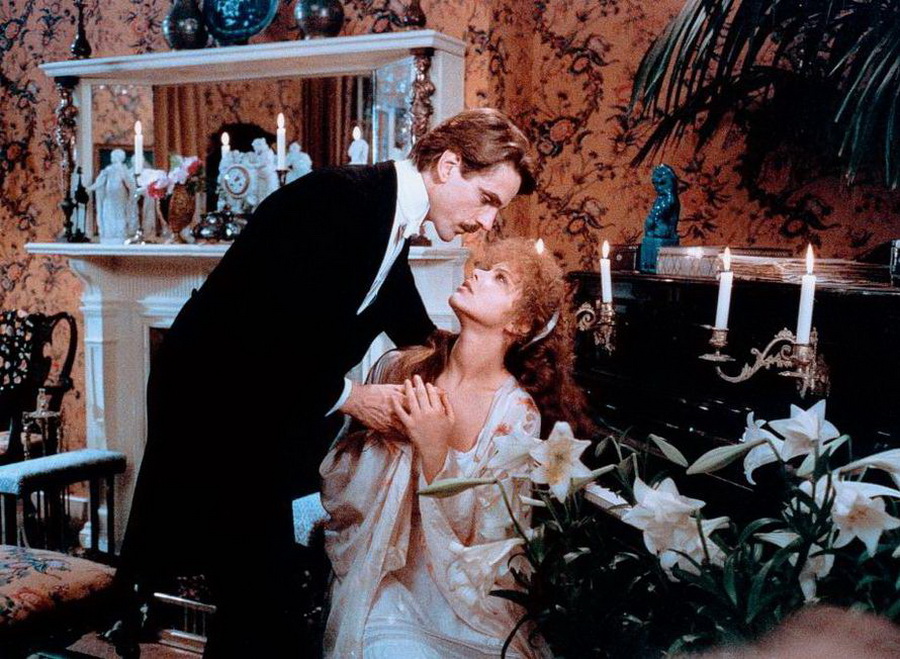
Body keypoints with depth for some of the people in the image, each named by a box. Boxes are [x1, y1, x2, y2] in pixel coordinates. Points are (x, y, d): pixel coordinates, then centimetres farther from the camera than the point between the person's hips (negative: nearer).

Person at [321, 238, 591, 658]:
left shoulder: (517, 413, -12)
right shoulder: (402, 367, -7)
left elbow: (473, 537, -13)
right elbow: (339, 487, 4)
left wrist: (434, 451, -25)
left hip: (459, 588, 0)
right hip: (377, 577, 0)